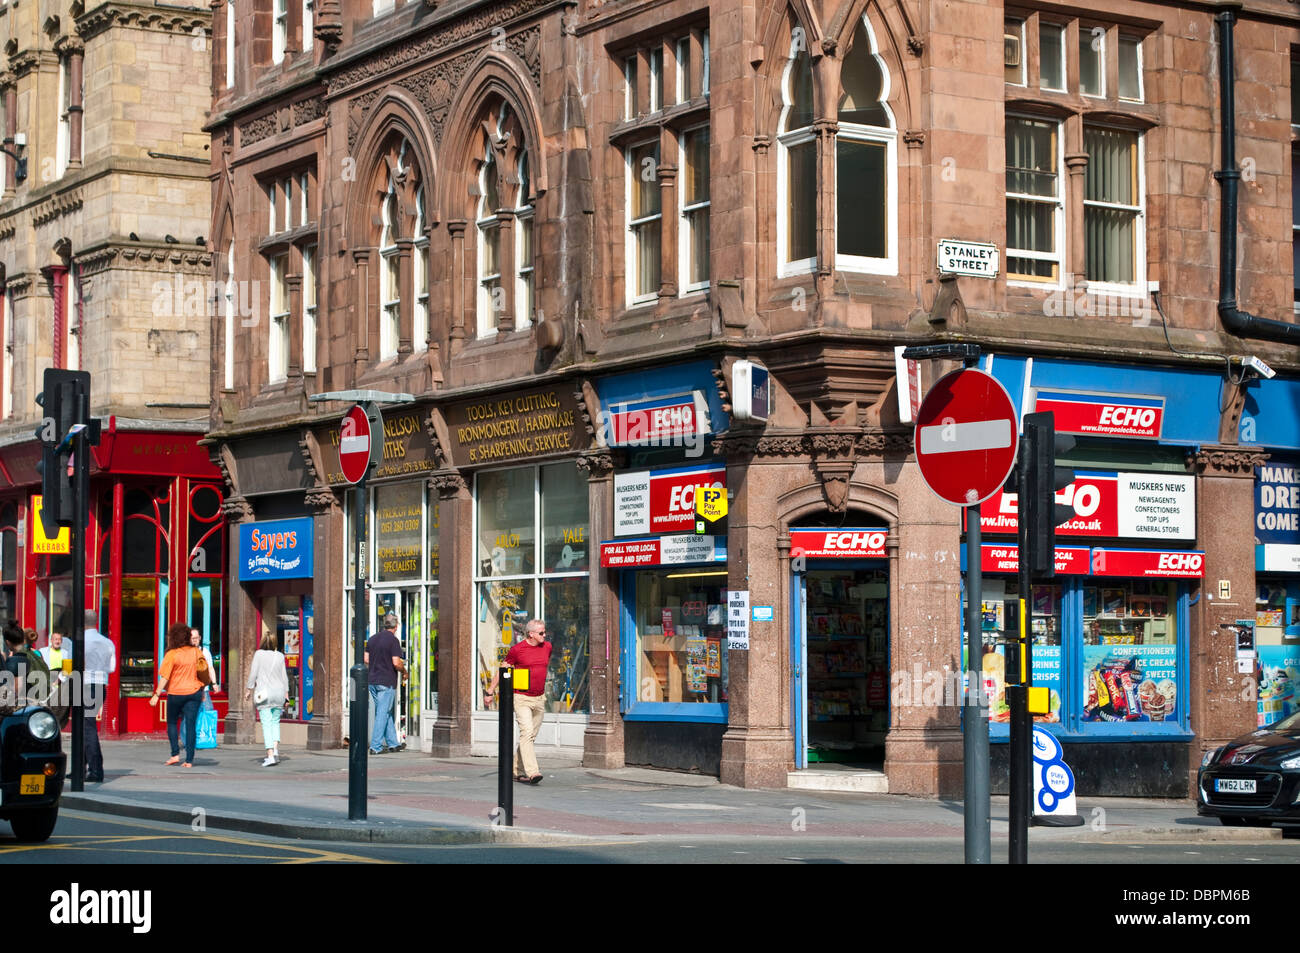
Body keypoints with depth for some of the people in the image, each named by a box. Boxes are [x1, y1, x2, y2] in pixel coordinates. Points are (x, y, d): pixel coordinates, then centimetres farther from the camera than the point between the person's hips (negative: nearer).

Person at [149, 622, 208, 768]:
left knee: (172, 723, 15)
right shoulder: (195, 652, 4)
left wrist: (156, 695, -10)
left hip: (176, 692, -3)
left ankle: (175, 754, 6)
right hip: (194, 691, 3)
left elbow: (164, 677, -13)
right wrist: (202, 692, 20)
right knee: (190, 725, 2)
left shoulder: (172, 654, -10)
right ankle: (189, 760, -2)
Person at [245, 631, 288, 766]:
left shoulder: (258, 654, -5)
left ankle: (270, 755, -12)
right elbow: (284, 676, 8)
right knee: (275, 722, 16)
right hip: (279, 691, 3)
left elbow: (253, 674, -5)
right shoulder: (280, 656, 5)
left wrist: (249, 690, 6)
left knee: (267, 723, -4)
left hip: (264, 692, -3)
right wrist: (286, 694, 15)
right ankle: (276, 749, 1)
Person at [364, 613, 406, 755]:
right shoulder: (393, 640, -12)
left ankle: (392, 743, 21)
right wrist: (404, 671, 1)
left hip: (373, 680, 7)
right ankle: (375, 747, -5)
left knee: (386, 712, 15)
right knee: (383, 713, -3)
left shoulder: (373, 639, 10)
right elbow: (396, 663, -17)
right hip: (387, 682, -7)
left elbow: (366, 659, 10)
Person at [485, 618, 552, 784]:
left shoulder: (547, 647, 7)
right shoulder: (517, 649, -9)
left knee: (531, 735, 9)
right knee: (526, 732, -18)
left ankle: (517, 770, 21)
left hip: (539, 699, 6)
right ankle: (532, 772, -26)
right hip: (521, 698, -6)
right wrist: (490, 691, 3)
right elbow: (502, 669, 1)